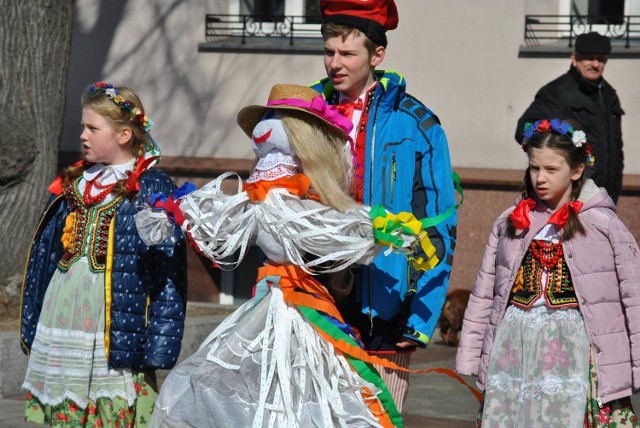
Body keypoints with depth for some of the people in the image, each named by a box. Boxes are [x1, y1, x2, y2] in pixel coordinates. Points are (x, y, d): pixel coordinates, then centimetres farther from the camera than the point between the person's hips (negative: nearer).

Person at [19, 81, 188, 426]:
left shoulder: (153, 191, -4)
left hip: (116, 337, -6)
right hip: (59, 331, 6)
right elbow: (42, 257, 19)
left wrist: (157, 350, -12)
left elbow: (169, 275, -7)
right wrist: (31, 328, 16)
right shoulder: (70, 187, 14)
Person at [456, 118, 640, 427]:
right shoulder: (510, 222, 11)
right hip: (514, 348, 4)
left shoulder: (602, 224, -1)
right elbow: (483, 295, 13)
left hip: (573, 350, -4)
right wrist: (470, 356, 10)